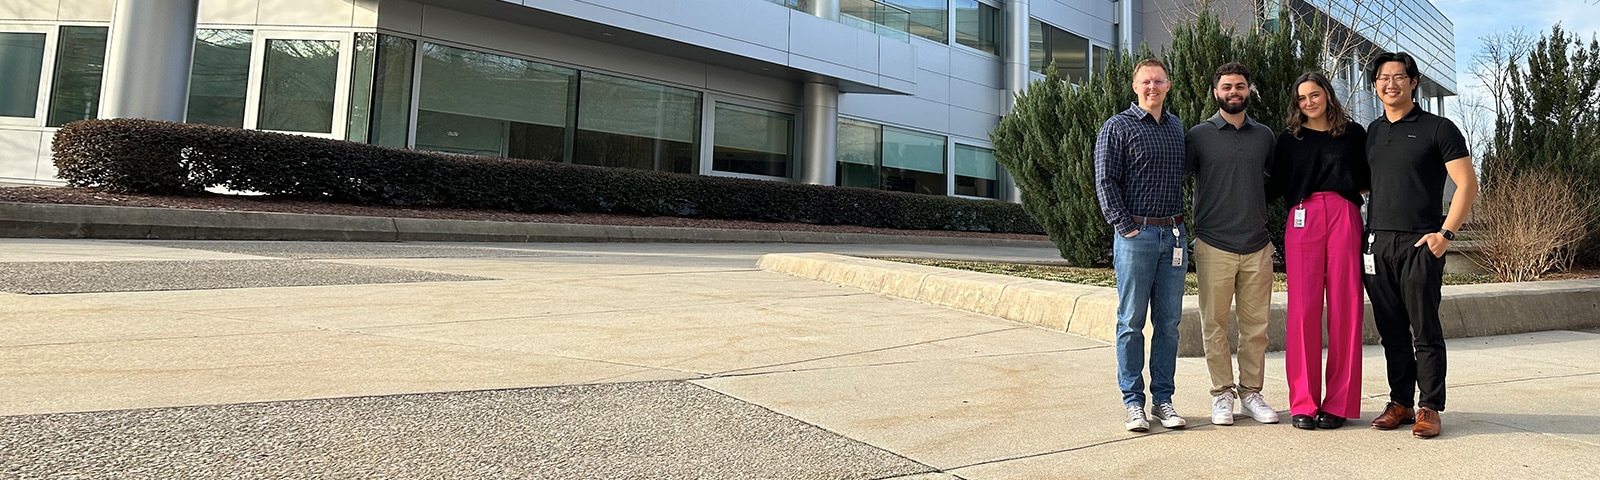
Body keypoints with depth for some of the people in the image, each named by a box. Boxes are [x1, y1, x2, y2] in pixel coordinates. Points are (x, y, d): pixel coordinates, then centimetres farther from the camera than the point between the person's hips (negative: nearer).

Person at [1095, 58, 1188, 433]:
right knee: (1131, 321, -1)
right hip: (1136, 235, -5)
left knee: (1169, 321, 7)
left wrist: (1180, 225, 13)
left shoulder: (1177, 127, 16)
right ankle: (1133, 401, 7)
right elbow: (1105, 182, -6)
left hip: (1173, 234, 5)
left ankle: (1163, 399, 15)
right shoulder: (1118, 127, -1)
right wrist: (1125, 228, -12)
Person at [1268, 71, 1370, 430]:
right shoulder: (1289, 139, 15)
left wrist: (1346, 188, 7)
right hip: (1302, 221, 0)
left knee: (1345, 309, -4)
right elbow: (1275, 185, 16)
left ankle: (1338, 403, 2)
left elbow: (1371, 180, 18)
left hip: (1345, 219, 0)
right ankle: (1303, 403, -1)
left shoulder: (1354, 134, 15)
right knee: (1303, 309, -6)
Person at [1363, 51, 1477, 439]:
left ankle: (1429, 408, 5)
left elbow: (1467, 185, -3)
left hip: (1420, 244, -5)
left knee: (1425, 330, -2)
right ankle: (1400, 402, 17)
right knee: (1391, 331, 9)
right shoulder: (1372, 132, 15)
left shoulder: (1438, 129, 0)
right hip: (1378, 243, 5)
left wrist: (1445, 233, -12)